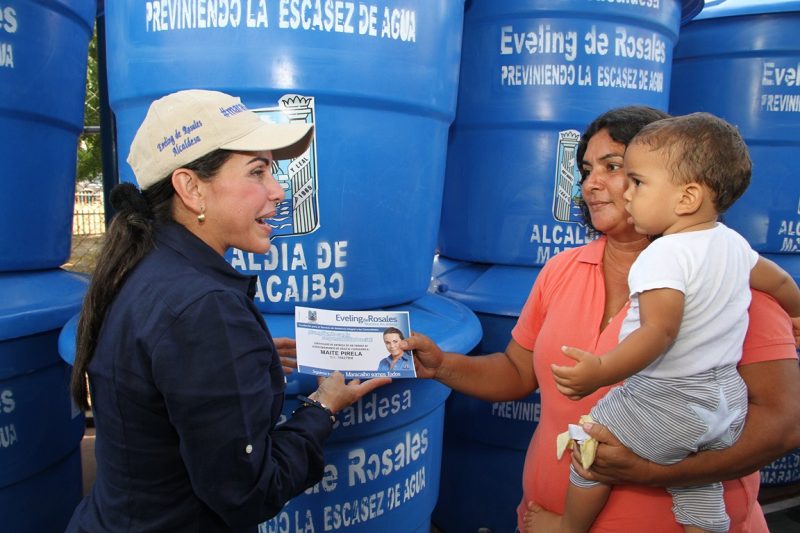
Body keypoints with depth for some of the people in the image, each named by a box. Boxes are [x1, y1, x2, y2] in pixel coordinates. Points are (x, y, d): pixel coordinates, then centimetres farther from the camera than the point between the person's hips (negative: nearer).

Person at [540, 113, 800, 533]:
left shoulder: (664, 256, -22)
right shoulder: (734, 243, 5)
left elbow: (660, 332, -31)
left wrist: (602, 372, -37)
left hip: (668, 400, -8)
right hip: (727, 397, 9)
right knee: (699, 487, 22)